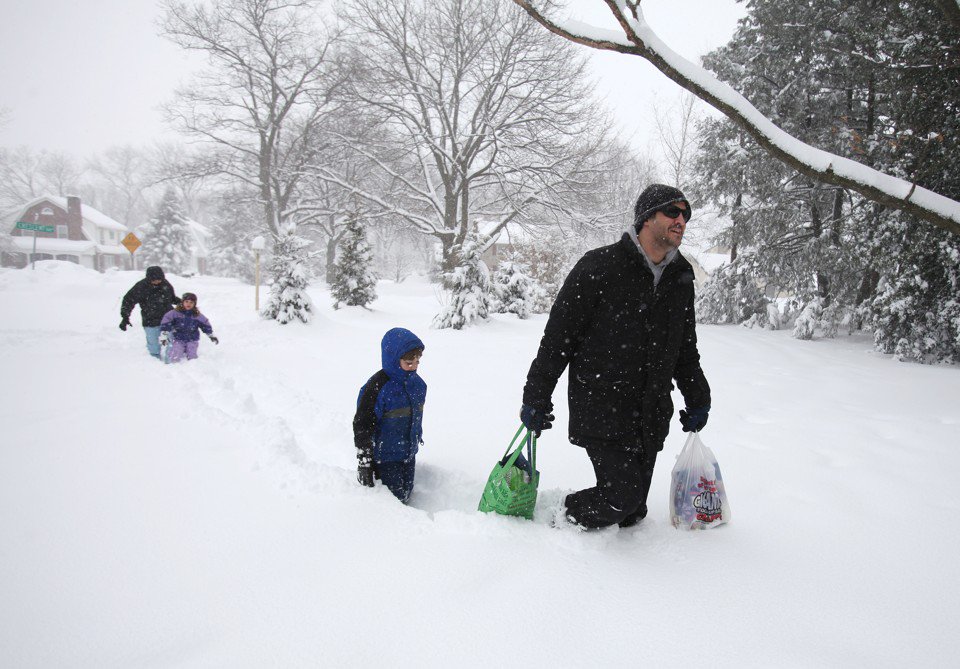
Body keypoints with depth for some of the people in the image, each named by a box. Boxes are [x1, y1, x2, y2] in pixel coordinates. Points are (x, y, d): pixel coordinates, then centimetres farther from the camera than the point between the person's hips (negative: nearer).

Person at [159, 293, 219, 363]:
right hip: (178, 339, -1)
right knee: (174, 359, -12)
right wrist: (163, 336, -11)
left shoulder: (197, 316, -5)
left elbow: (206, 325, 7)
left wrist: (212, 336, 9)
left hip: (192, 340, 1)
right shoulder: (174, 313, -10)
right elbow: (165, 324, -7)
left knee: (192, 359, -3)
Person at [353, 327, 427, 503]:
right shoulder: (377, 387, -22)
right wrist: (364, 463, -18)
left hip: (409, 453, 7)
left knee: (406, 493, 16)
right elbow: (362, 425, -19)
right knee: (396, 496, -2)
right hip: (386, 456, -7)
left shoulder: (417, 382, 1)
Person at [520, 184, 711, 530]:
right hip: (600, 408, -6)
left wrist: (698, 399, 21)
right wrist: (535, 398, -7)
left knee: (632, 513, 10)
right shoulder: (600, 267, -11)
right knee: (623, 497, -14)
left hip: (652, 417, 6)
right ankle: (565, 521, 14)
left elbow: (685, 348, 23)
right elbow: (558, 337, -8)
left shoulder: (681, 277, 10)